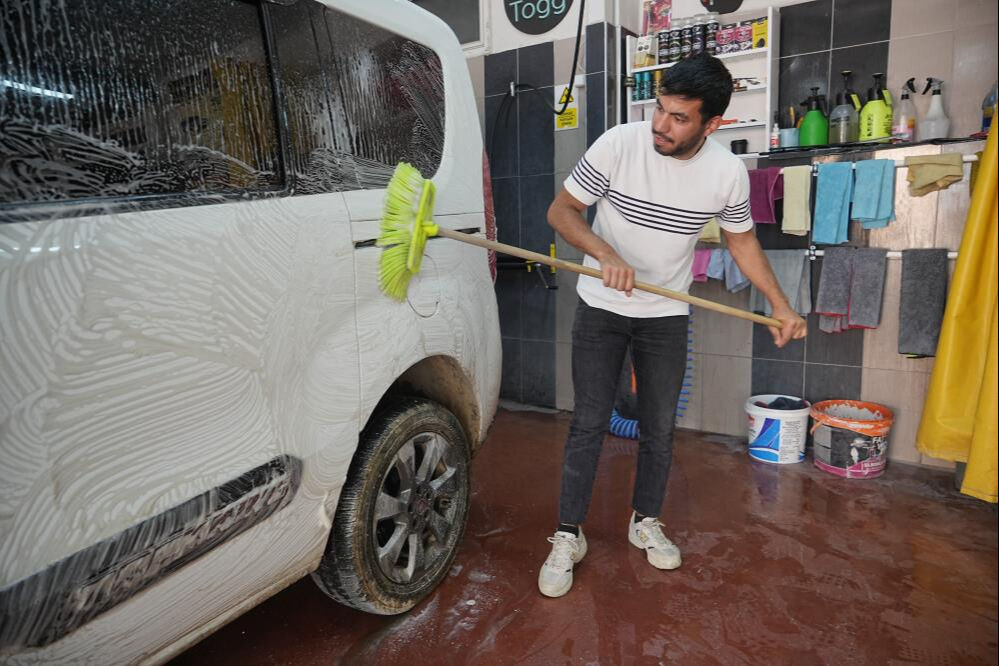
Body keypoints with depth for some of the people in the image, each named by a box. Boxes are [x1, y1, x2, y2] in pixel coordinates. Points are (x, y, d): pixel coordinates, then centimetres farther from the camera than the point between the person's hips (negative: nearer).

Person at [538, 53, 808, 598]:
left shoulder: (728, 173, -10)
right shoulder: (618, 144, -18)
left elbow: (742, 241, 6)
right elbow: (561, 211, -10)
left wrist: (782, 307, 0)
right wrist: (606, 254, -28)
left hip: (666, 316, 2)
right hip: (600, 308, -2)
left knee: (659, 428, 10)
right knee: (588, 425, -1)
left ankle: (645, 522, 32)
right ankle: (568, 536, 13)